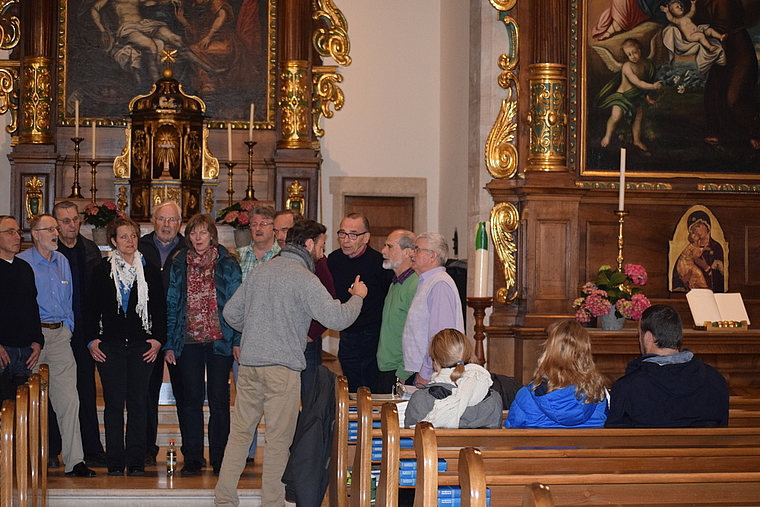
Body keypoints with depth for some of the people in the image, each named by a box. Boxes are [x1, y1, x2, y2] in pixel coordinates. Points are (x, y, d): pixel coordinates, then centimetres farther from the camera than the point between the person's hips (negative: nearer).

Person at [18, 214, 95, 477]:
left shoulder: (62, 261, 14)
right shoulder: (22, 262, -4)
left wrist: (68, 328, 14)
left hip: (60, 334, 4)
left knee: (69, 399, -3)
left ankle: (74, 460, -4)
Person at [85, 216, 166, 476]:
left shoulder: (150, 271, 9)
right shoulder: (102, 271, 7)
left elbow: (160, 308, 9)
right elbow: (91, 308, 8)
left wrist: (158, 339, 0)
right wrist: (91, 340, -1)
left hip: (142, 346, 1)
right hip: (110, 345, -1)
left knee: (138, 403, 0)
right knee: (114, 403, -1)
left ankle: (136, 461, 6)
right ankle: (115, 462, 4)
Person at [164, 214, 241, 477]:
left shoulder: (227, 263, 1)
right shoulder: (179, 264, 8)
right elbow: (171, 305, 9)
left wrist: (238, 340, -5)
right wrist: (169, 344, 4)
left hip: (220, 340, -2)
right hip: (189, 342, 2)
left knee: (219, 400, 2)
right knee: (192, 399, 4)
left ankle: (219, 458, 9)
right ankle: (192, 458, 10)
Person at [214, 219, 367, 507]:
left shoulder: (261, 270, 12)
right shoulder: (303, 279, -9)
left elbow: (231, 312, 16)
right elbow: (337, 319, -15)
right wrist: (357, 297, 3)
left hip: (249, 364, 6)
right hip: (283, 366, -6)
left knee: (240, 432, 11)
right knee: (279, 438, 3)